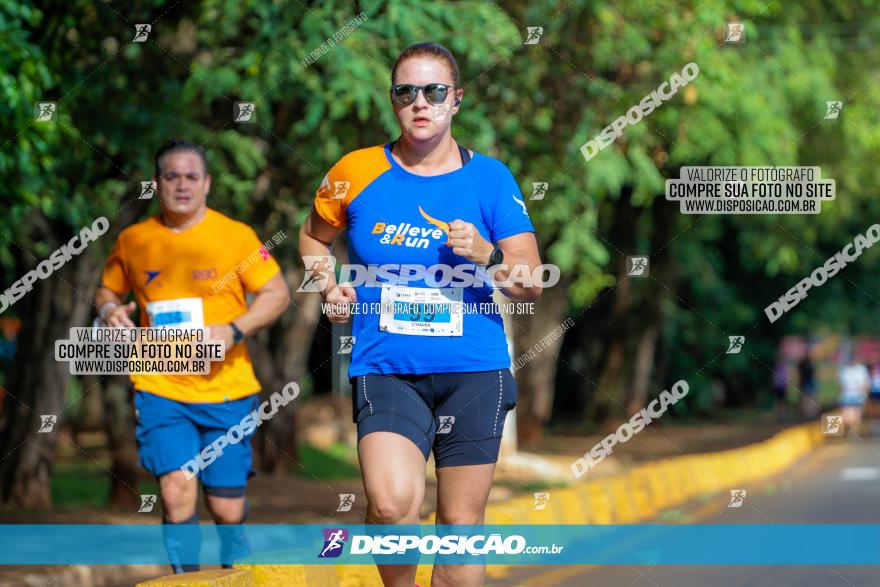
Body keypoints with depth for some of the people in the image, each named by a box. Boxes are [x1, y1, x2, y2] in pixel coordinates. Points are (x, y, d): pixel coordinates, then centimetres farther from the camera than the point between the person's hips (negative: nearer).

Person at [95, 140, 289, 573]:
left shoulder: (236, 235, 0)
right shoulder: (133, 240, 5)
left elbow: (277, 294, 1)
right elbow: (108, 291, 19)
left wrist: (235, 331, -15)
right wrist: (110, 310, -5)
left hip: (226, 389, -1)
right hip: (160, 388, 1)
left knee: (226, 507, 3)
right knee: (176, 490, -16)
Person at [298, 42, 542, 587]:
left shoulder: (490, 177, 3)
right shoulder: (357, 173, 4)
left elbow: (532, 283, 2)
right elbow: (314, 238, 23)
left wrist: (486, 255, -17)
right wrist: (331, 285, 4)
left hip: (473, 369, 1)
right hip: (386, 370, -1)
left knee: (461, 522, 4)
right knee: (392, 505, -24)